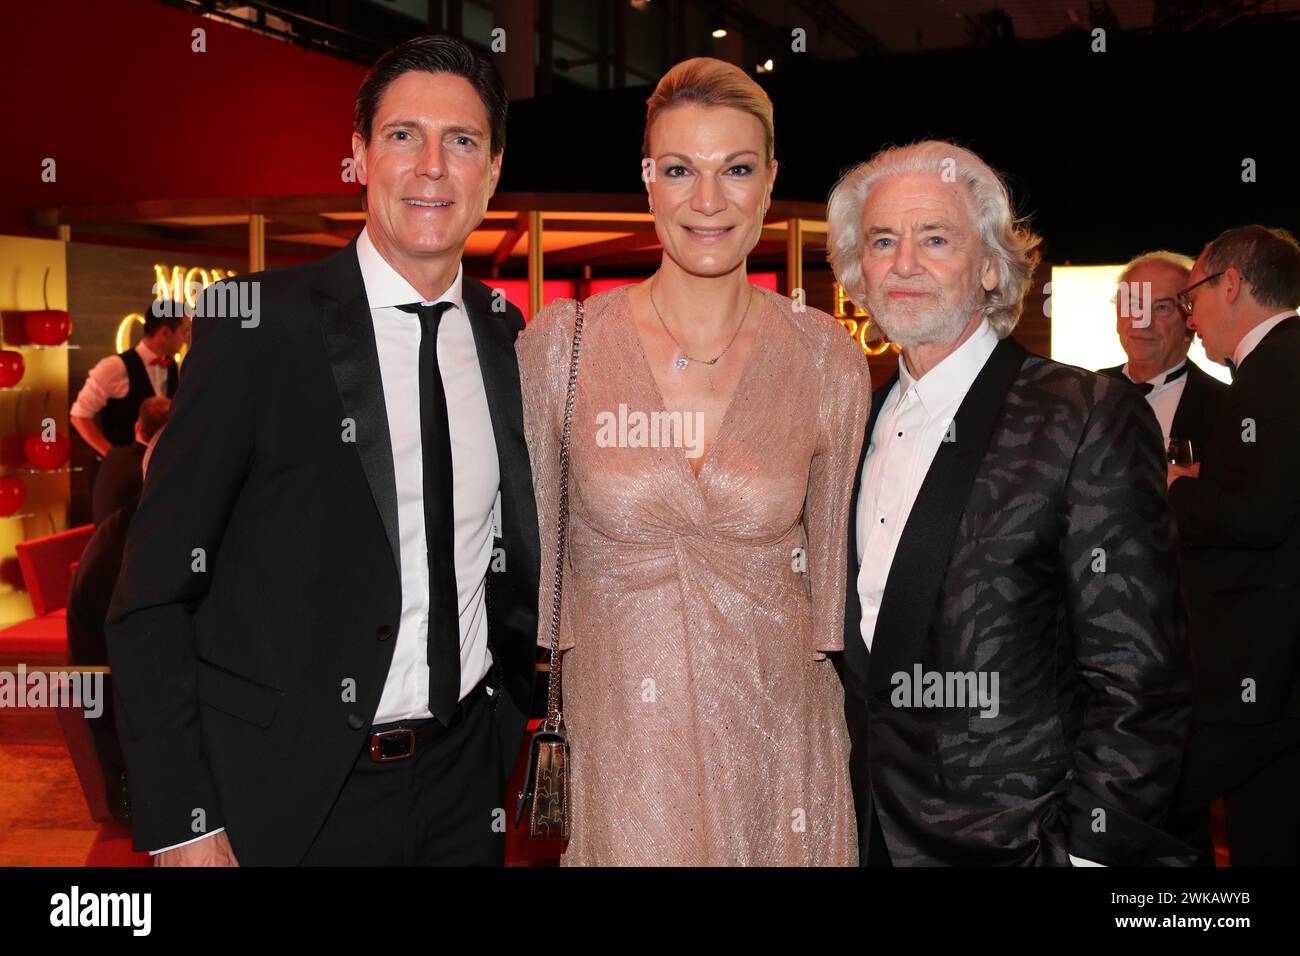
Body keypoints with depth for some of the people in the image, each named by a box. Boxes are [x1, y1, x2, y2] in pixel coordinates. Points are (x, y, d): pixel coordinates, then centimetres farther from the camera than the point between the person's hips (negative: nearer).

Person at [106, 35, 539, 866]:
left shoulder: (510, 342, 2)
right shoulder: (260, 324, -12)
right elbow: (153, 595, -12)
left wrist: (506, 725, 10)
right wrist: (181, 828, -14)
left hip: (462, 783, 4)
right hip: (289, 795, -4)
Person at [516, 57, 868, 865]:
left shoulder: (828, 358, -3)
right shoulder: (560, 344, -6)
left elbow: (831, 558, 5)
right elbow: (534, 548, 1)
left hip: (778, 733, 1)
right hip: (616, 734, -1)